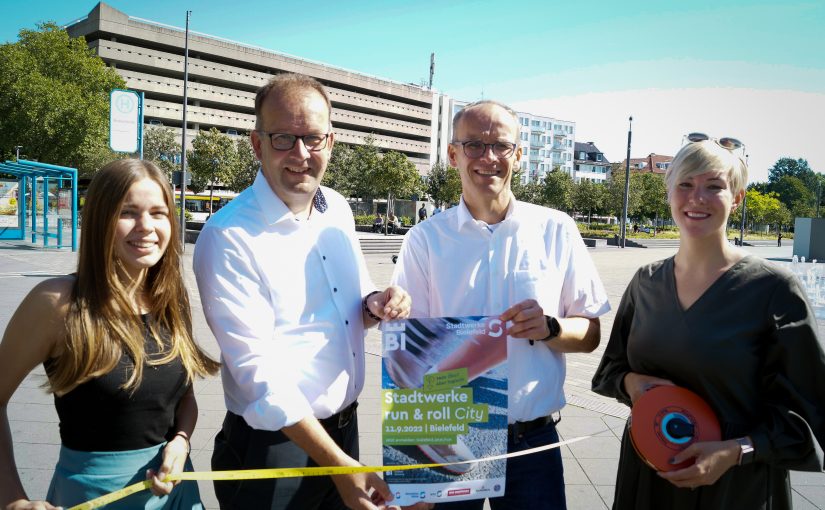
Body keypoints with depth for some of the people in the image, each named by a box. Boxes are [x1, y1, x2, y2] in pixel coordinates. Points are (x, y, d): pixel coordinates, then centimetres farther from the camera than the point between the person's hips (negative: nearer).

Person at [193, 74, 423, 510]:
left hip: (346, 426, 6)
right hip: (274, 446, -6)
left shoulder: (338, 209, 1)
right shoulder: (228, 237, -19)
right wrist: (339, 464, -22)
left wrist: (375, 306, -10)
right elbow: (258, 372, -22)